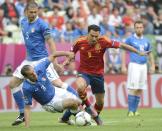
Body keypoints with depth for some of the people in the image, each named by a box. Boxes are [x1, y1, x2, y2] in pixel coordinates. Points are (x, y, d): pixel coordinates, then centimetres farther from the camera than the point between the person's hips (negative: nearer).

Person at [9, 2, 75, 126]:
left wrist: (55, 61, -18)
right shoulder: (23, 22, 8)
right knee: (13, 84, 5)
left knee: (58, 83, -16)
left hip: (41, 59, -7)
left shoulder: (41, 24, -12)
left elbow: (50, 42, -13)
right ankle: (22, 114, 15)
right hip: (29, 60, 7)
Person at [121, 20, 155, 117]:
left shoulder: (146, 40, 13)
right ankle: (130, 110, -7)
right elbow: (124, 52, 0)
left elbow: (150, 53, 20)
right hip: (134, 65, -5)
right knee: (133, 88, -11)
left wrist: (153, 65, 11)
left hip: (144, 65, 5)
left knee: (140, 89, 4)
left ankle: (135, 110, 9)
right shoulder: (130, 39, 0)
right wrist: (124, 66, -7)